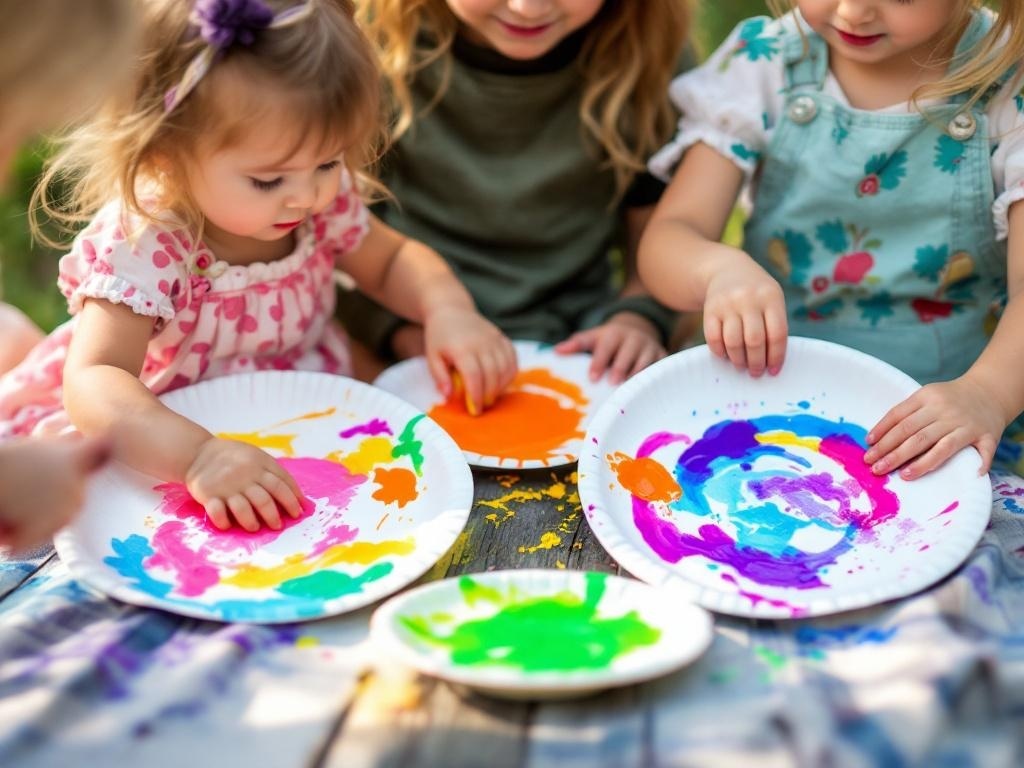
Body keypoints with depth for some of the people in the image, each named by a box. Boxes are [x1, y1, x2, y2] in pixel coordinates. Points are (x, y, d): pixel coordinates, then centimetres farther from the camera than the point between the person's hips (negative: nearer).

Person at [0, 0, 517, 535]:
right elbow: (92, 383, -39)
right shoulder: (139, 245, -29)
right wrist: (198, 453, -56)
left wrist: (447, 307, -15)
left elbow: (391, 260, 7)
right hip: (160, 444, -4)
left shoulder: (323, 198, -12)